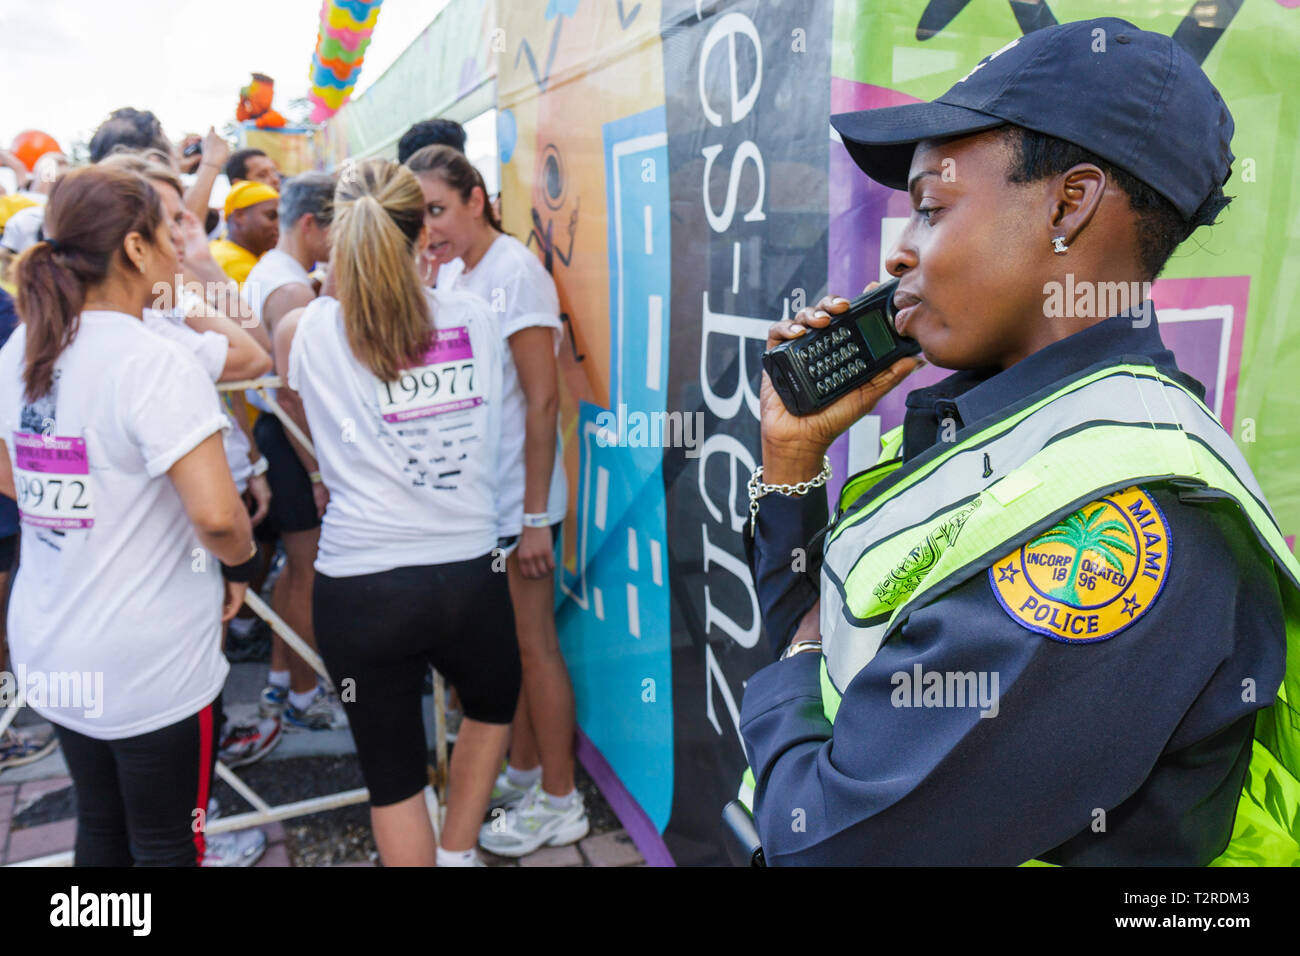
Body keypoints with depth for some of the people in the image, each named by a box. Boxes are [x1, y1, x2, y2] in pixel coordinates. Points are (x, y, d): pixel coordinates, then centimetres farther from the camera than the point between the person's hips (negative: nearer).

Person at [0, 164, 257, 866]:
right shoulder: (156, 365, -22)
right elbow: (215, 515, -29)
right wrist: (241, 566, -10)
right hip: (152, 671, -7)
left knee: (99, 828, 24)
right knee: (166, 845, 12)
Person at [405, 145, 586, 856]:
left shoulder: (513, 271, -14)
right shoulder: (459, 277, 10)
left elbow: (542, 400, -18)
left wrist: (535, 516, -19)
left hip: (517, 502, -8)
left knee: (533, 645, 3)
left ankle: (558, 802, 20)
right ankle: (523, 772, 35)